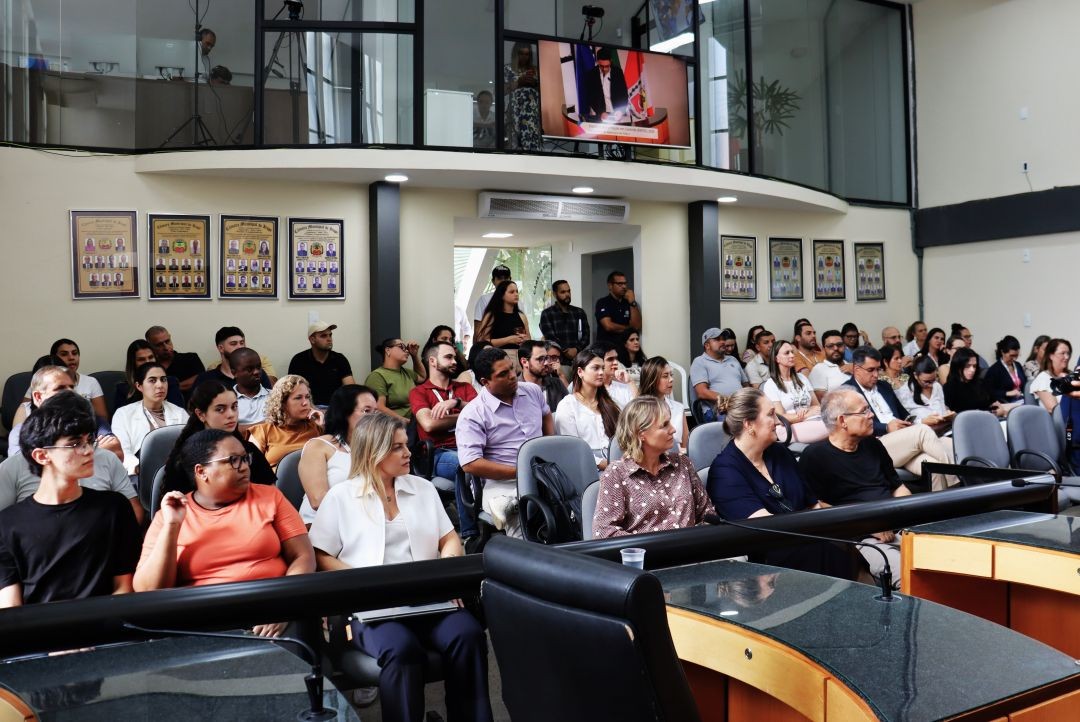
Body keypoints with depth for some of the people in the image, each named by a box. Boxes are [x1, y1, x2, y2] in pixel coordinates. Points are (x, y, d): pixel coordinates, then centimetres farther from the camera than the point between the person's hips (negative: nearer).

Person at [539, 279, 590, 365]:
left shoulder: (580, 312, 16)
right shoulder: (547, 314, 5)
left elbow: (586, 336, 8)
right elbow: (551, 338, -5)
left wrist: (576, 349, -10)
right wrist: (567, 352, -13)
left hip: (578, 359, 3)